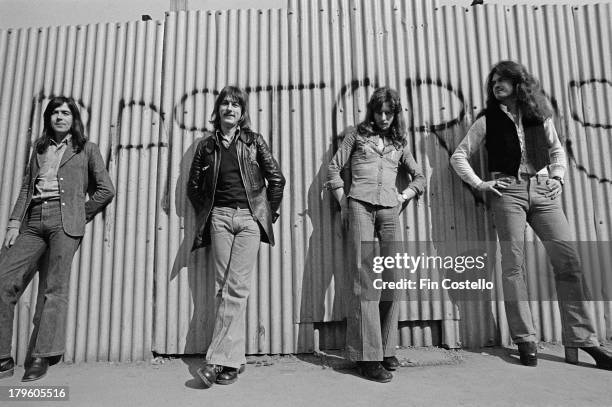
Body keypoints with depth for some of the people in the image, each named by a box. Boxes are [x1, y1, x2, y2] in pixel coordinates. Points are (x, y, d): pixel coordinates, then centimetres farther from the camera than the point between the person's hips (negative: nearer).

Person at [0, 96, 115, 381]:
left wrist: (80, 216, 1)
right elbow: (26, 188, 16)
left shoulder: (86, 149, 12)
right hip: (33, 221, 4)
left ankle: (41, 357, -2)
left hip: (64, 221, -4)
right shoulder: (39, 148, 24)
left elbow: (106, 190, 5)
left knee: (55, 289, -8)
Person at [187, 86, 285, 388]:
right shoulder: (206, 145, 12)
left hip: (249, 218, -2)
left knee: (235, 288, -9)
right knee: (224, 288, -1)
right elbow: (193, 186, 16)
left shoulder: (254, 141, 7)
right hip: (219, 217, 2)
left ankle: (217, 360, -5)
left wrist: (268, 212, 5)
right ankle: (234, 359, 7)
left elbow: (276, 178, 6)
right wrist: (206, 213, 10)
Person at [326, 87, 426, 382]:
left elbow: (420, 177, 25)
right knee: (364, 278, -10)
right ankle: (367, 355, -8)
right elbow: (334, 168, 8)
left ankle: (386, 349, 11)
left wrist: (405, 196, 8)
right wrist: (343, 203, 0)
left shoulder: (399, 143, 22)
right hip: (360, 205, -3)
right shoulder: (356, 135, 14)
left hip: (390, 209, 3)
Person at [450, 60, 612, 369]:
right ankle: (525, 340, 1)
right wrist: (479, 184, -2)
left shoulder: (539, 114, 16)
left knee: (568, 260, -4)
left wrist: (558, 177, 7)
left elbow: (557, 150, 23)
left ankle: (581, 340, 5)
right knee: (513, 264, -7)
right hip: (508, 191, -2)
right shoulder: (488, 120, 8)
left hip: (543, 191, 3)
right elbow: (458, 156, 7)